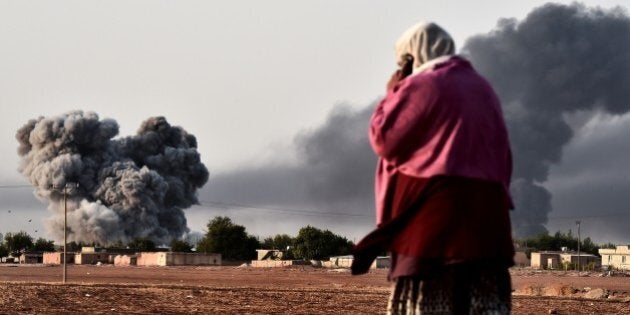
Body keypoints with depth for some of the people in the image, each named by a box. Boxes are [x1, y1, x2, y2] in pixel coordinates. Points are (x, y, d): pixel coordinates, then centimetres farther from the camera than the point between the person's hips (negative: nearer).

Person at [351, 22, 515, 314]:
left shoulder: (421, 85, -3)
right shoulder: (483, 88, 20)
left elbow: (384, 139, -2)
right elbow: (502, 153, 20)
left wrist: (393, 93, 9)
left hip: (434, 205, -6)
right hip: (486, 206, 6)